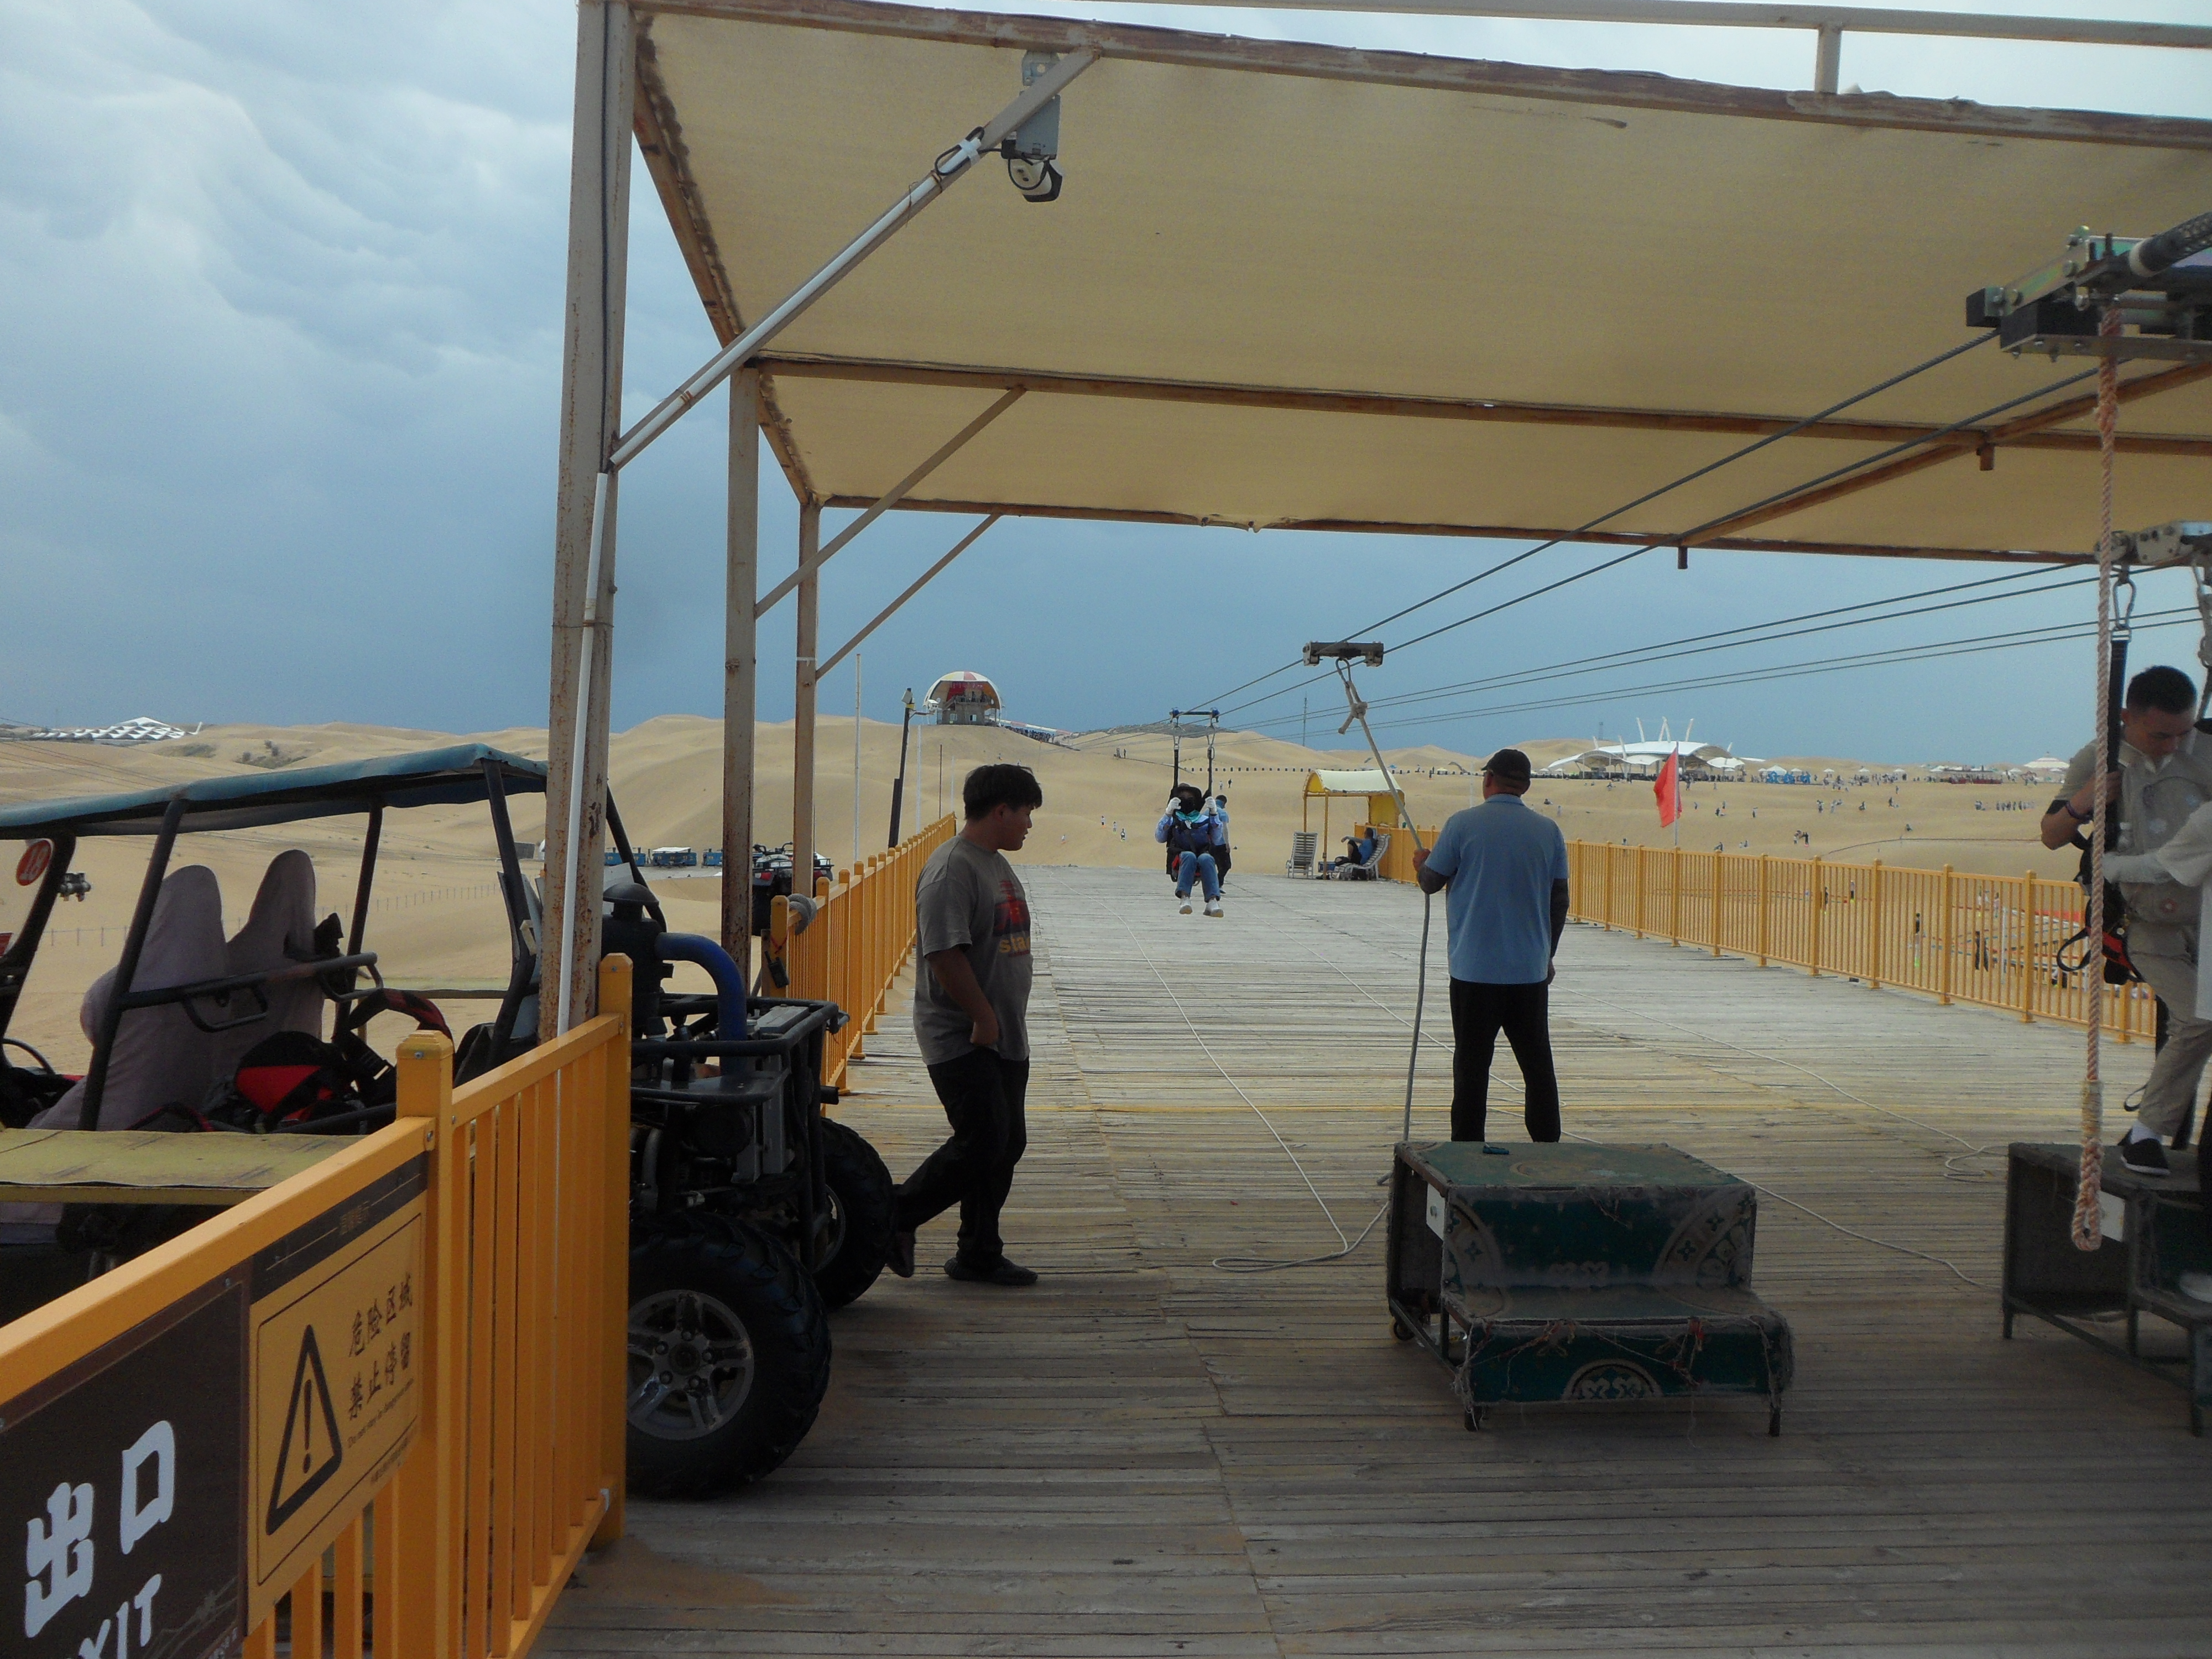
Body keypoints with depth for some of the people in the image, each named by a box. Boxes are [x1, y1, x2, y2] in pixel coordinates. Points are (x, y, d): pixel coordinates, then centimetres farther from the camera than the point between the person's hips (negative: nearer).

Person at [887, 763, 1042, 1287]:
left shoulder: (998, 865, 16)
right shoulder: (952, 868, -16)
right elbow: (945, 953, -24)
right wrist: (984, 1018, -20)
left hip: (1004, 1037, 10)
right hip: (961, 1040, -10)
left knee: (1008, 1145, 10)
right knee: (982, 1142, -11)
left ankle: (979, 1257, 20)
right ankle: (896, 1219, 9)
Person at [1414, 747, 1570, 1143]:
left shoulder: (1463, 824, -7)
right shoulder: (1549, 830, 4)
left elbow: (1431, 883, 1)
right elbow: (1559, 900, 8)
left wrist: (1421, 864, 25)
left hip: (1475, 969, -3)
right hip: (1531, 969, 3)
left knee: (1472, 1066, 2)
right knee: (1538, 1065, 11)